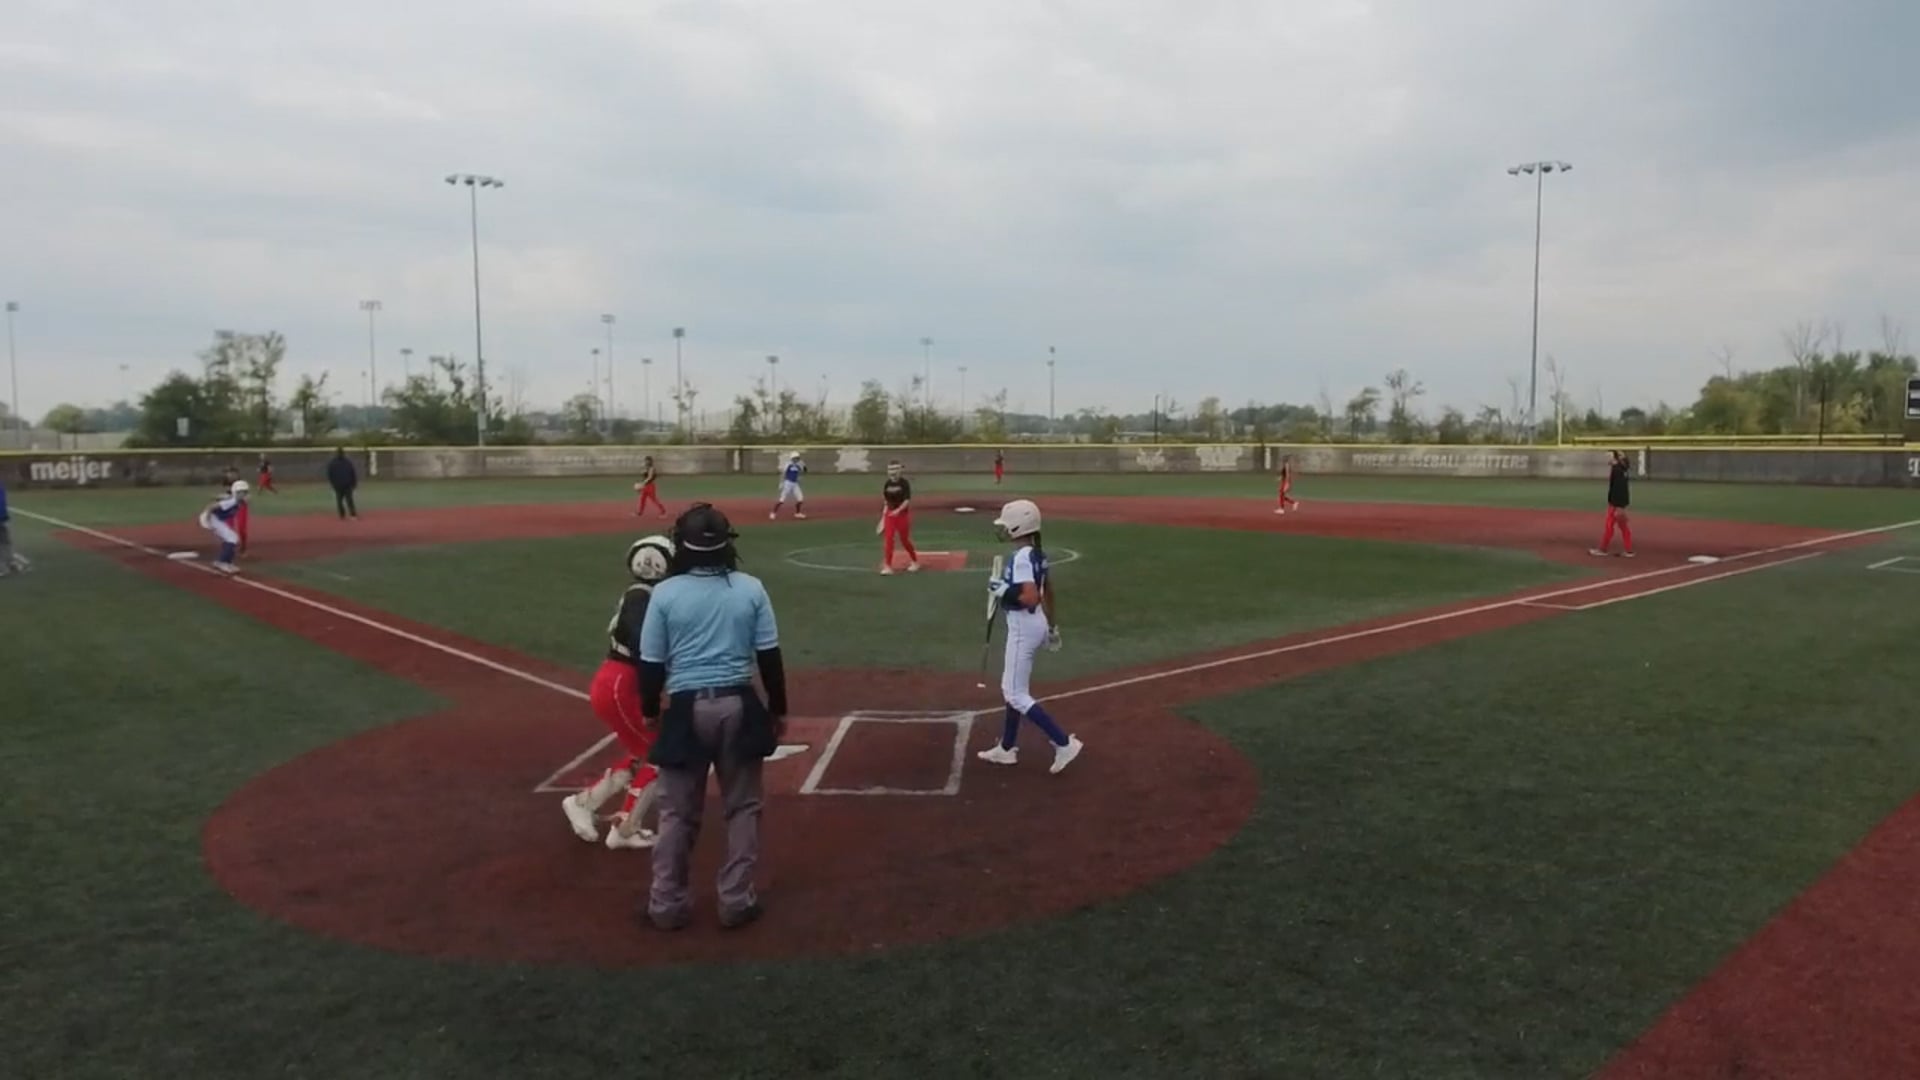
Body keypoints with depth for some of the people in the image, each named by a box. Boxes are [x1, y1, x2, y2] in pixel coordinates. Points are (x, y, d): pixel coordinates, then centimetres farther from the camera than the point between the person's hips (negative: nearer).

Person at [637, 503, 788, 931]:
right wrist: (778, 708, 11)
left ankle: (667, 904, 19)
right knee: (742, 808, 13)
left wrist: (650, 710, 15)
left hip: (686, 709, 0)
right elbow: (769, 655, 0)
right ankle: (737, 901, 16)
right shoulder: (751, 588, -3)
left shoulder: (665, 593, -6)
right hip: (739, 706, 1)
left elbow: (652, 662, -2)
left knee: (677, 812, 12)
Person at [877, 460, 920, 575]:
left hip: (903, 514, -4)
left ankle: (915, 561, 28)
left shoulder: (904, 484, -10)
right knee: (888, 539, -6)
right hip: (890, 514, 4)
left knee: (904, 539, 6)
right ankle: (887, 566, -4)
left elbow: (908, 500, -16)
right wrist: (884, 515, 11)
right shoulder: (887, 484, 4)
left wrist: (898, 510, -29)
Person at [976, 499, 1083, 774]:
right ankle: (1006, 749, 30)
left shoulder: (1021, 558, -22)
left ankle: (1064, 743, -4)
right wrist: (1052, 626, 24)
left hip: (1023, 626, -10)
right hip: (1035, 623, 10)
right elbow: (1048, 592, 16)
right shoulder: (1039, 554, 7)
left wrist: (1003, 591, -18)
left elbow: (1031, 598, -31)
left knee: (1016, 695, -2)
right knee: (1013, 688, 20)